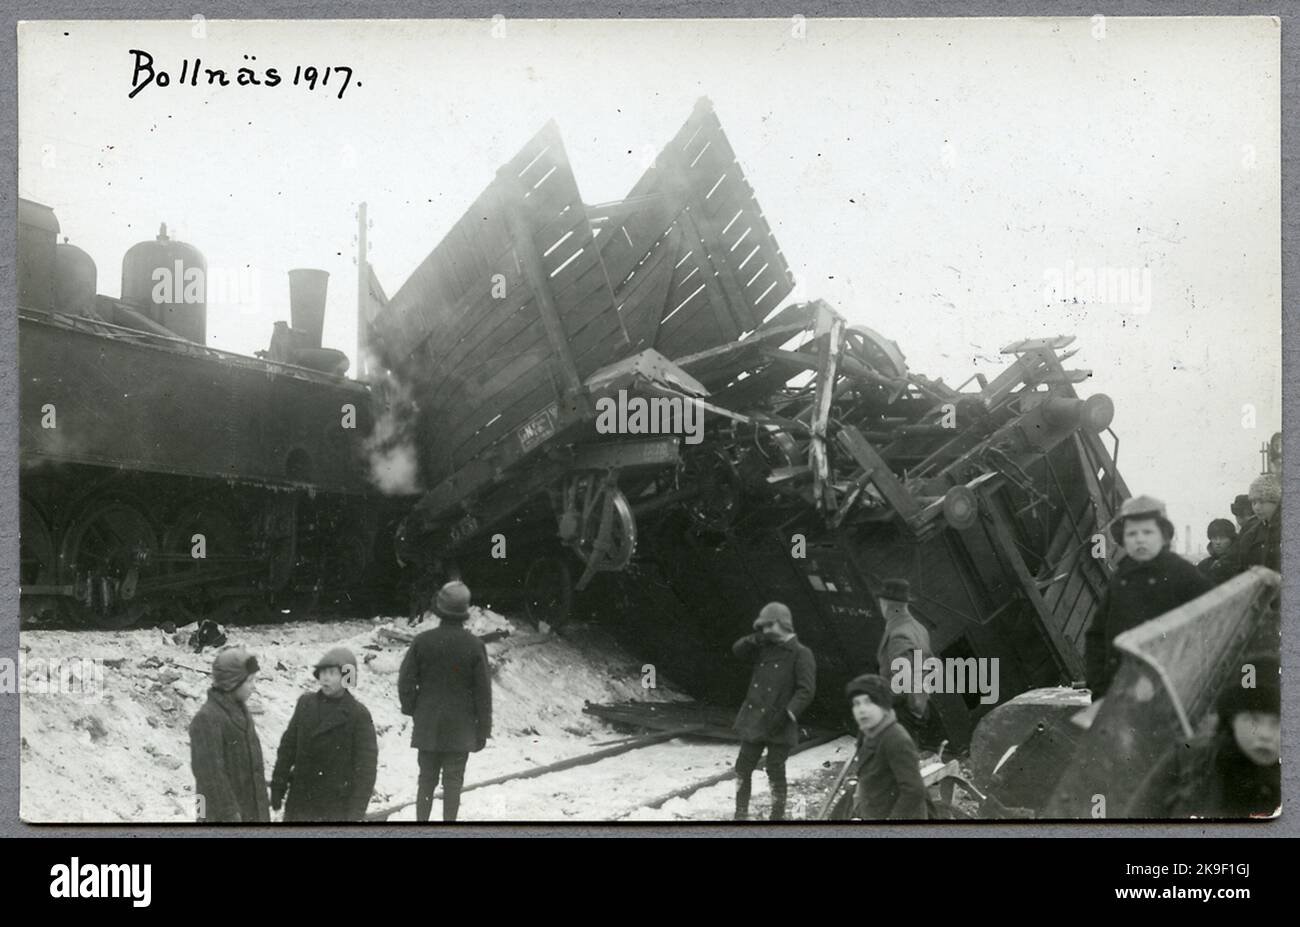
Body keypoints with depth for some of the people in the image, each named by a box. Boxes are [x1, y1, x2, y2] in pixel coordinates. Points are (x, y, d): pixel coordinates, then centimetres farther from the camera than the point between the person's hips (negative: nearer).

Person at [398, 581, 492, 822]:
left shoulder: (422, 641, -7)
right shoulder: (474, 646, -10)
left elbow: (405, 682, -4)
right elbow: (483, 692, -5)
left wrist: (411, 710, 13)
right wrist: (483, 730, 4)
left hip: (427, 727, 1)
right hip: (460, 730, -1)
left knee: (426, 780, 12)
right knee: (453, 782, 4)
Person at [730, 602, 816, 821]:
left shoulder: (801, 654, -10)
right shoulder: (764, 649, 10)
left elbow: (806, 690, -17)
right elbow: (738, 649, 10)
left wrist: (787, 714, -25)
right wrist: (754, 639, -6)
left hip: (779, 726, -6)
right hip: (754, 720, 6)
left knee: (775, 772, -1)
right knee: (743, 768, 11)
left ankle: (778, 815, 13)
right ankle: (741, 814, 24)